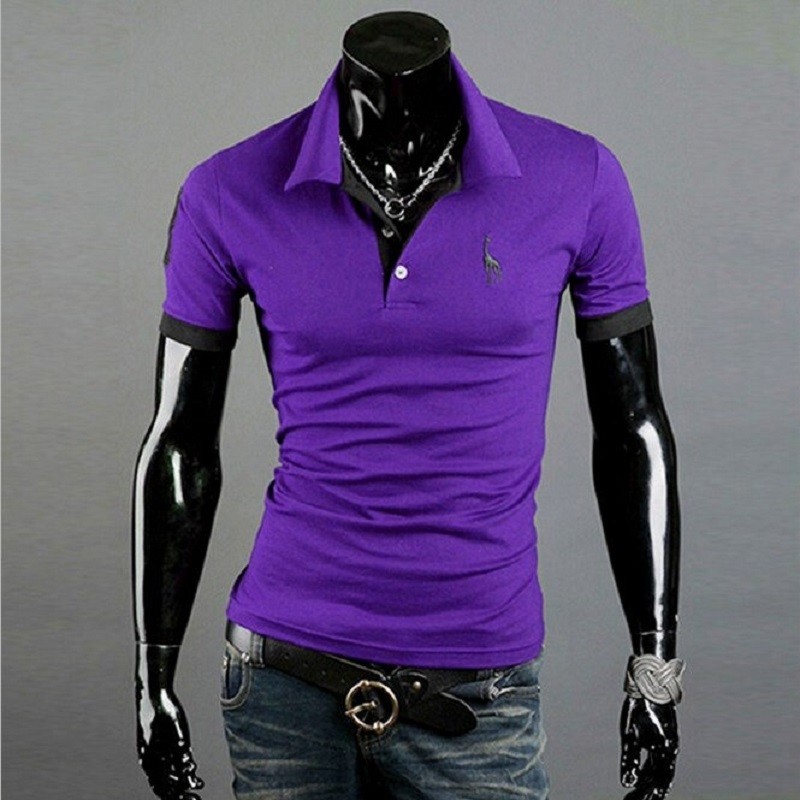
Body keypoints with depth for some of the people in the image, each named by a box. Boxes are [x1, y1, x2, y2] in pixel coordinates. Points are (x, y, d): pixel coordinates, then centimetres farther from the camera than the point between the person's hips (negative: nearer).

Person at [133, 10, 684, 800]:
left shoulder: (576, 180, -8)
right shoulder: (232, 194, -8)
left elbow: (633, 429, 0)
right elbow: (179, 447, -1)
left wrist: (656, 668, 3)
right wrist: (151, 681, 3)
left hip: (478, 691, 0)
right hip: (283, 668, 1)